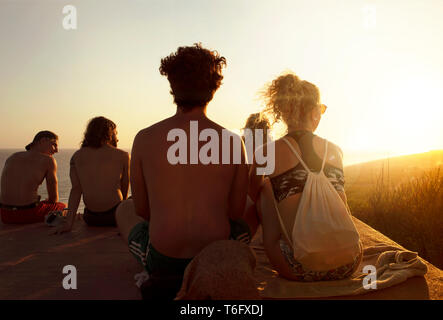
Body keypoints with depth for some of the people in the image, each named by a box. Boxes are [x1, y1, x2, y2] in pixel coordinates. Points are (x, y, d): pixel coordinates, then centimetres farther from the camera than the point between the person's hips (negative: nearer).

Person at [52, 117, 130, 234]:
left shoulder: (76, 156, 6)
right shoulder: (123, 156, -1)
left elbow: (76, 189, -3)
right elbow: (124, 191, 6)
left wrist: (69, 223, -7)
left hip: (90, 218, 4)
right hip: (114, 216, -4)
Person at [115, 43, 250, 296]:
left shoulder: (144, 138, -7)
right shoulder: (233, 141, -8)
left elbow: (141, 209, 2)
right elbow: (236, 212, 1)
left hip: (161, 260, 0)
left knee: (124, 209, 30)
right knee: (245, 222, 34)